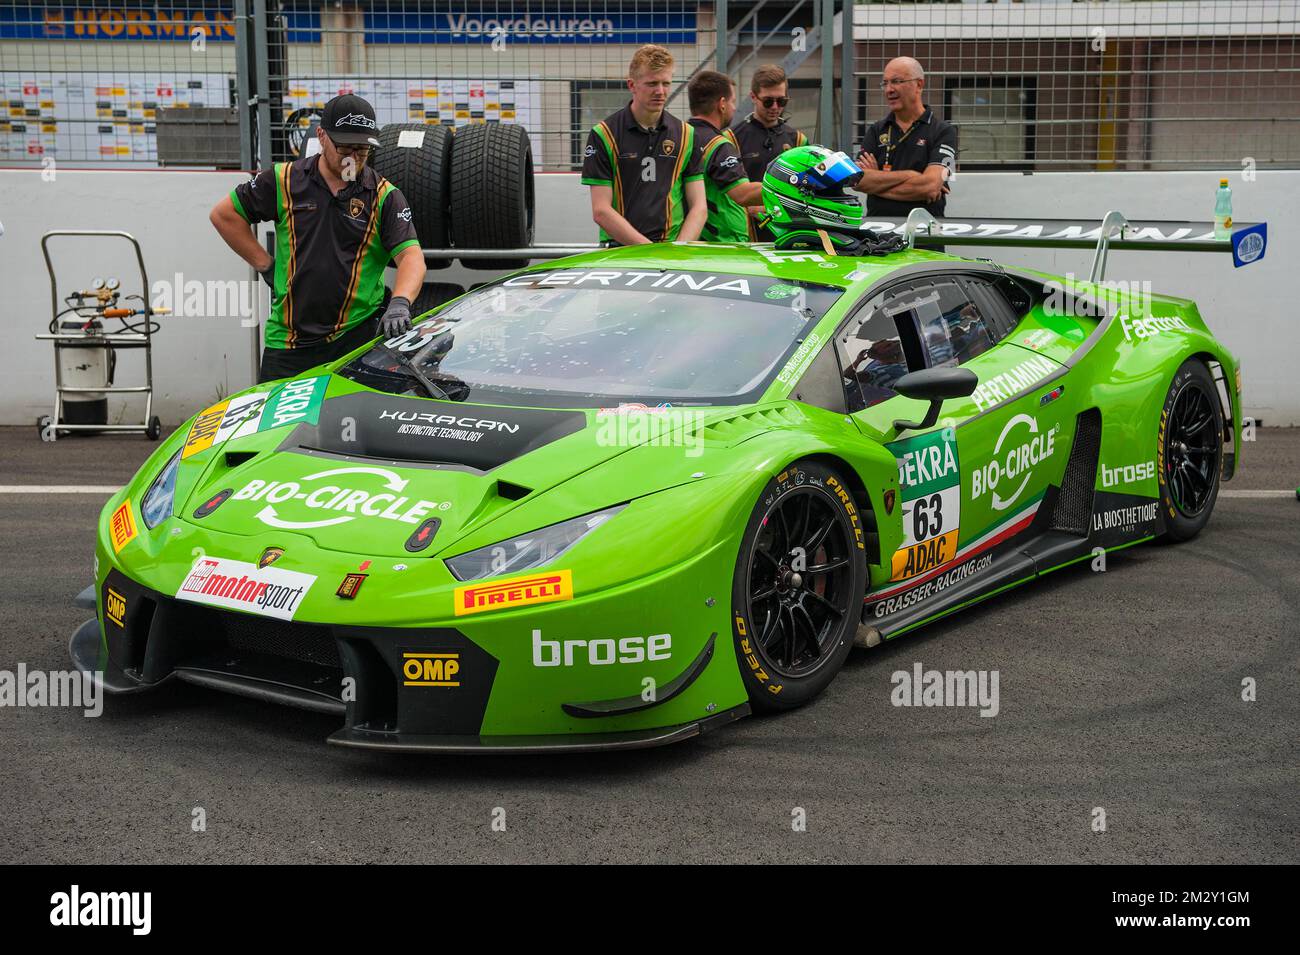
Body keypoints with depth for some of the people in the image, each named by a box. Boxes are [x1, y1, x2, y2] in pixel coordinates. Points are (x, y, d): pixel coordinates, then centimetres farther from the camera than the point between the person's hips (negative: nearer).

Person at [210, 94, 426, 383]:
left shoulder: (384, 196, 2)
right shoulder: (284, 180, 5)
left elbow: (411, 256, -9)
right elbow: (224, 214, 13)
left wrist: (400, 302, -29)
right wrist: (265, 265, 7)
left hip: (358, 334, -2)